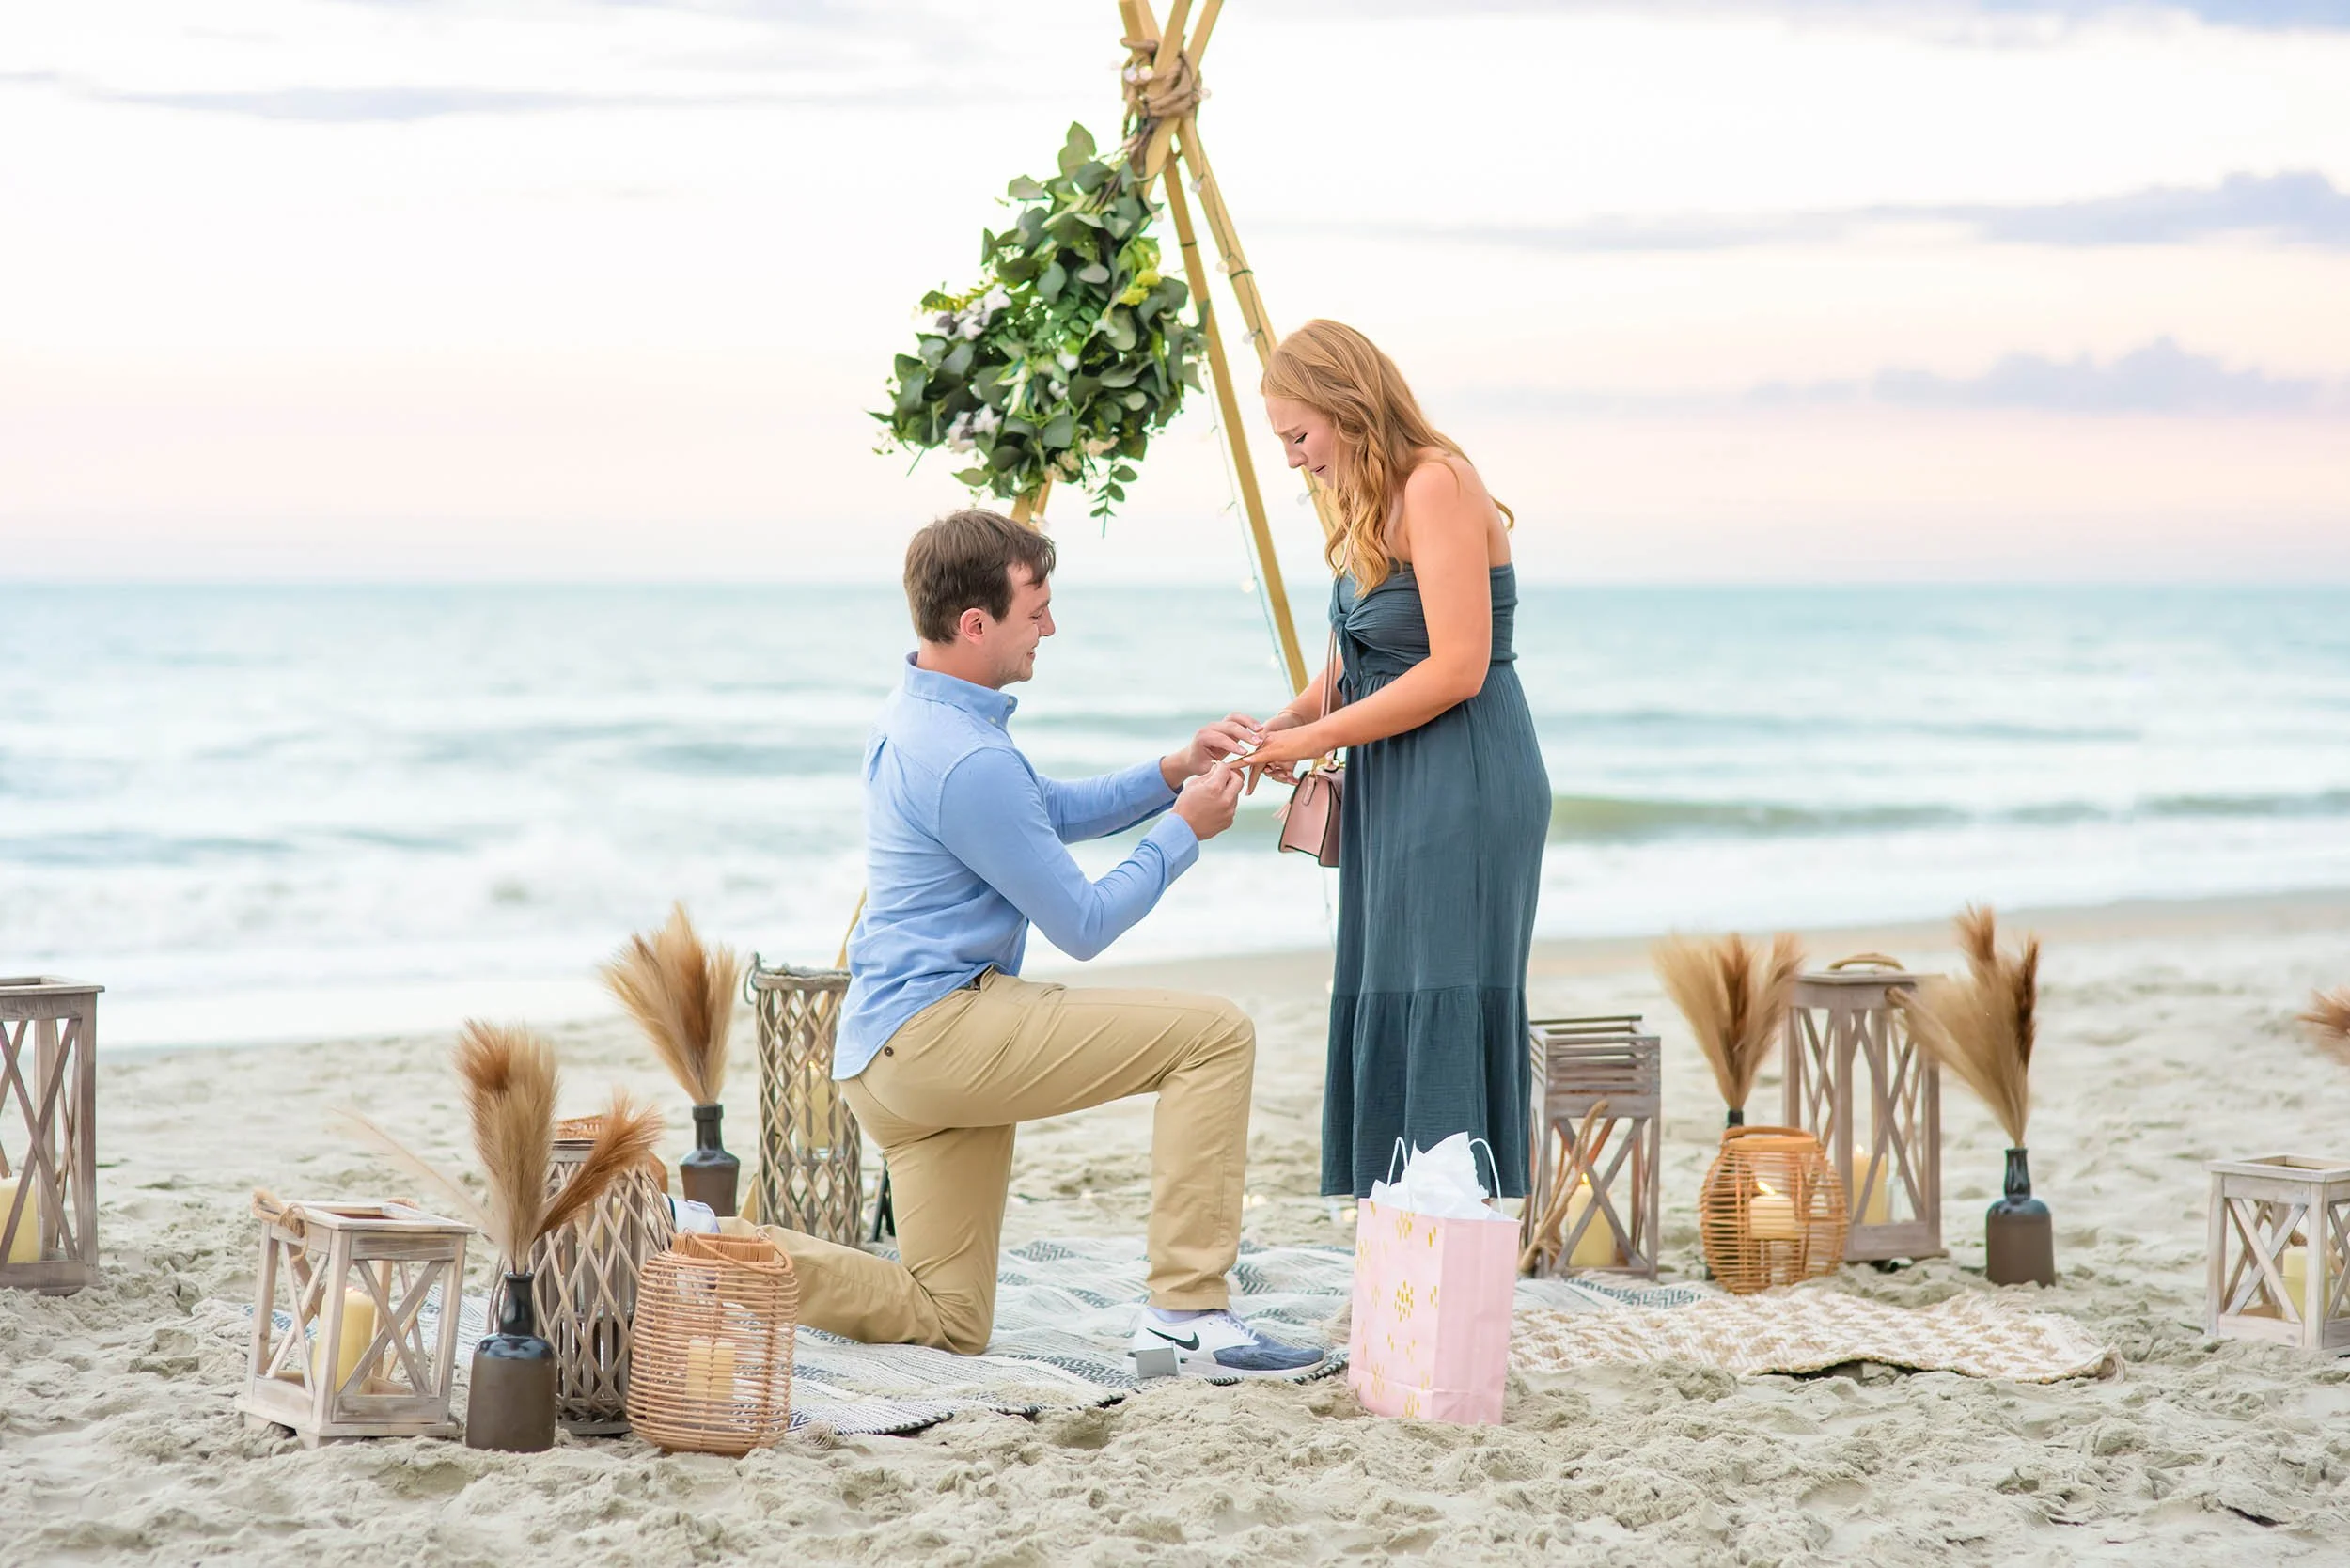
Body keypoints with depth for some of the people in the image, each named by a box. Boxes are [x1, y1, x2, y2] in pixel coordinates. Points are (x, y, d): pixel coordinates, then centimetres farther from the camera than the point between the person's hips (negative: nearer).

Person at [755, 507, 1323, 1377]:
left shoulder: (913, 714, 13)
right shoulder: (969, 762, -18)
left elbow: (1049, 809, 28)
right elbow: (1083, 926, -11)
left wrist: (1173, 770, 14)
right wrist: (1185, 827, 0)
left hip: (884, 1058, 10)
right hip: (941, 1029, -10)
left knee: (947, 1322, 13)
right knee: (1213, 1033, -12)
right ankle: (1187, 1309, -13)